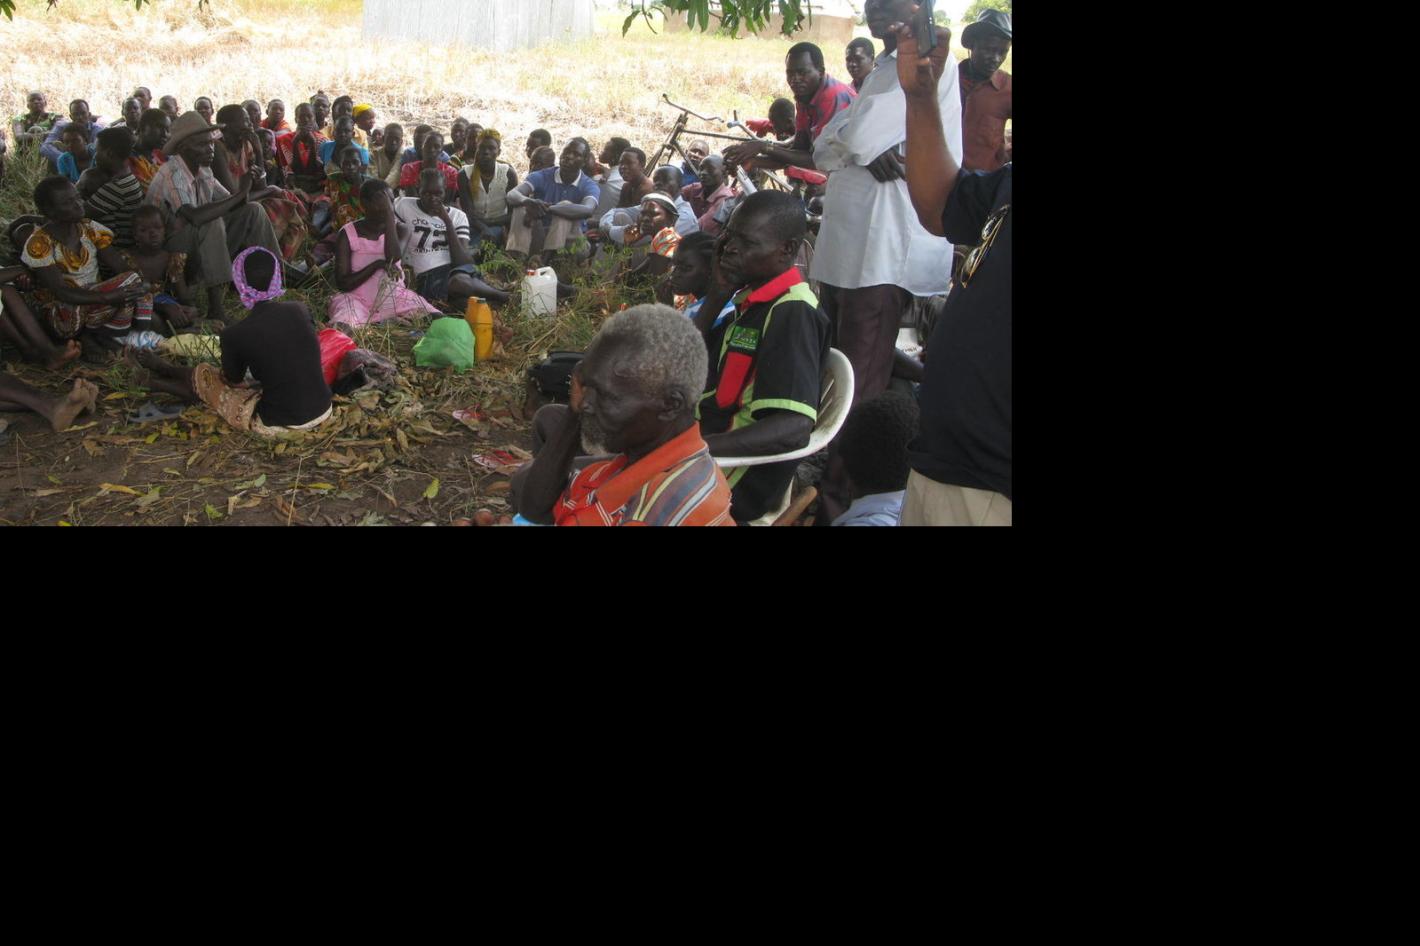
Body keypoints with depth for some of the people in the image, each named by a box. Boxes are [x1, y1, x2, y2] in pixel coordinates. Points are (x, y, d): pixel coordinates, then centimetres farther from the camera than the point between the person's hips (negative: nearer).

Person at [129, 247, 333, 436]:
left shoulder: (235, 334, -15)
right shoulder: (300, 311, -3)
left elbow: (232, 380, 5)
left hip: (276, 426, -4)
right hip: (322, 414, 5)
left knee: (203, 376, 18)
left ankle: (155, 381, 48)